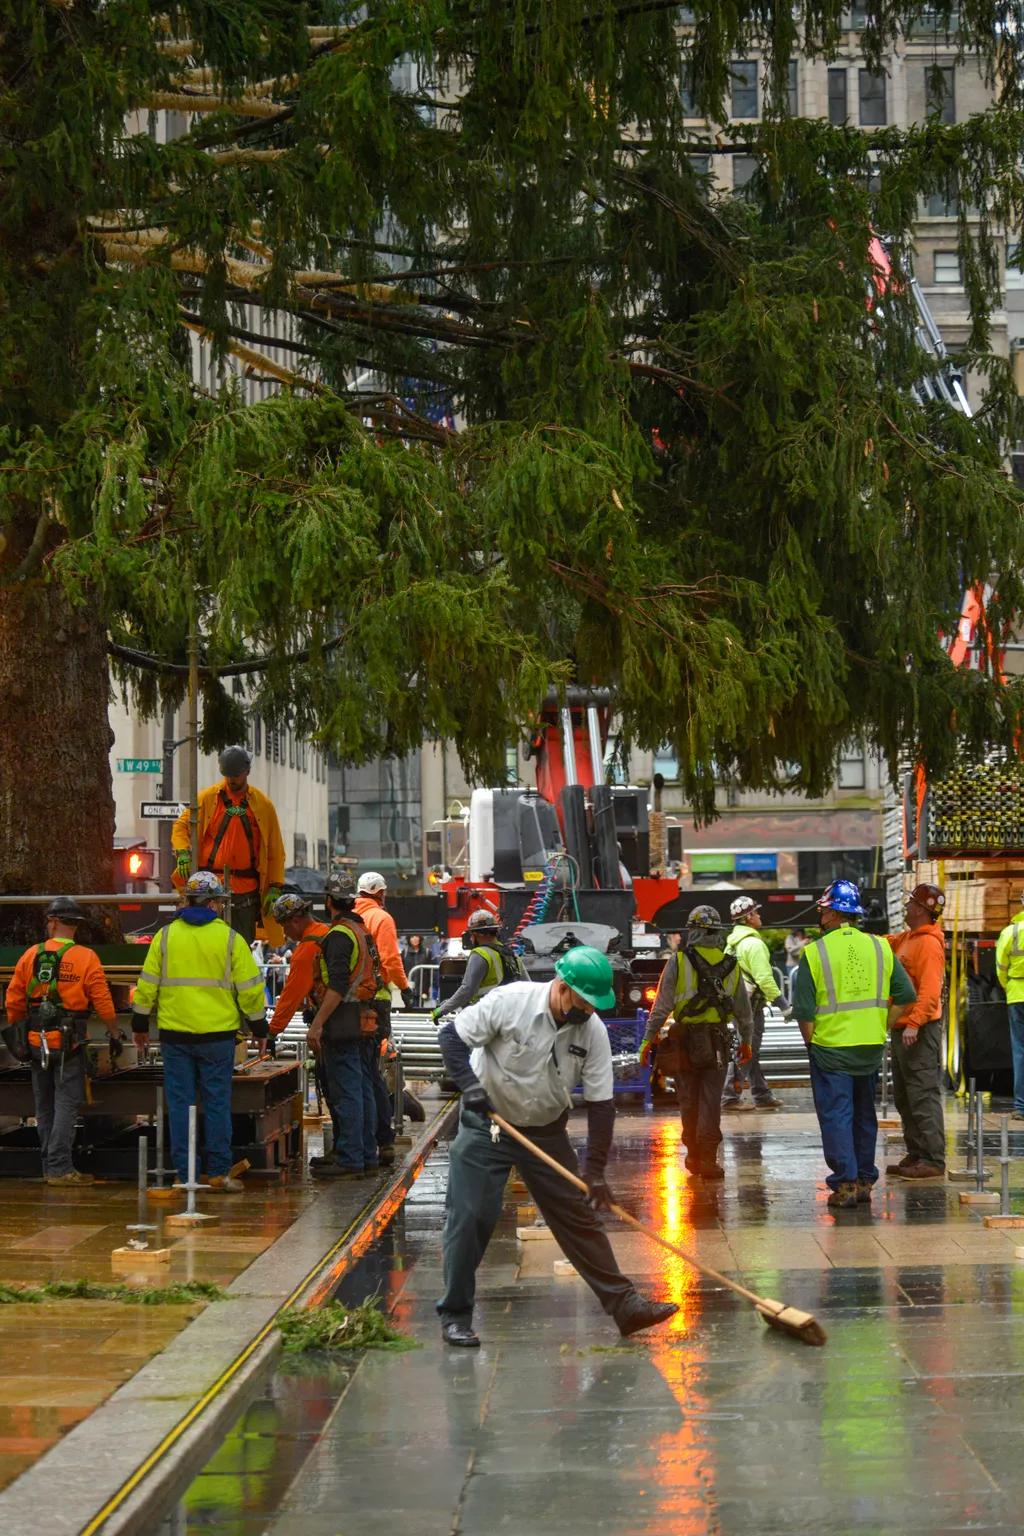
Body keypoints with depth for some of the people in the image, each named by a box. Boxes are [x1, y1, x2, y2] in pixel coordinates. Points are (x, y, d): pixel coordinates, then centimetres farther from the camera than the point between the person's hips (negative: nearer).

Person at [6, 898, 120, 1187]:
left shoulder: (31, 955, 2)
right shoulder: (85, 958, -8)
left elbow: (14, 1001, 6)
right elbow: (102, 1001, -8)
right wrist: (115, 1033, 4)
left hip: (36, 1042, 4)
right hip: (69, 1043, -4)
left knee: (45, 1107, 14)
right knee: (67, 1105, -2)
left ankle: (49, 1166, 19)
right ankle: (59, 1168, -9)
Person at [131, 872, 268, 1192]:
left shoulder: (165, 936, 3)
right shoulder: (230, 939, -2)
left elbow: (147, 985, 6)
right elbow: (250, 989, -1)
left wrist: (140, 1025, 17)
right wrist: (258, 1028, 10)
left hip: (174, 1034, 2)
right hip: (217, 1034, -2)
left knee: (180, 1103, 5)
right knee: (217, 1103, 4)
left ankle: (184, 1175, 6)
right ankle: (219, 1174, 6)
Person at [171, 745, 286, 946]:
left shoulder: (263, 805, 8)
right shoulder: (207, 798, 6)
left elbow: (276, 852, 10)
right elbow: (181, 826, 9)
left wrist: (275, 887, 1)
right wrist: (183, 852, -11)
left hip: (246, 890, 1)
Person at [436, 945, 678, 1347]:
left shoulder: (593, 1031, -12)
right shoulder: (510, 1001, -22)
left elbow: (601, 1104, -8)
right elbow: (452, 1036, -15)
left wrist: (595, 1172, -11)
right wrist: (470, 1084, -30)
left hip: (546, 1132, 3)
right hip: (486, 1125, -3)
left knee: (579, 1216, 5)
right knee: (469, 1217, -7)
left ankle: (624, 1303, 10)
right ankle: (455, 1316, 6)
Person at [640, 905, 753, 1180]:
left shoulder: (678, 961, -7)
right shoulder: (731, 965, 2)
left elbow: (662, 1005, -9)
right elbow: (743, 1010, 9)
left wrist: (648, 1039, -3)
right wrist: (746, 1041, 22)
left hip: (684, 1040, -1)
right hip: (717, 1042, 1)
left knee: (688, 1101, 11)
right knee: (711, 1102, 3)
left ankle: (694, 1155, 20)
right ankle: (708, 1158, -1)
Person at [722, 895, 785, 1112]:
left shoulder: (731, 944, 14)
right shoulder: (753, 943, -15)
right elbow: (764, 978, -21)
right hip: (751, 1003, -10)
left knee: (750, 1051, 13)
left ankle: (763, 1096, 19)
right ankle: (731, 1096, -7)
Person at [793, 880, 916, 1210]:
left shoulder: (814, 952, -9)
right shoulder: (879, 947, 4)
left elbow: (803, 1010, -10)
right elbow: (905, 995, 3)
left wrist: (812, 1043, 3)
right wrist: (881, 1029, 9)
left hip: (830, 1047, -4)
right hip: (871, 1048, 4)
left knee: (836, 1116, 1)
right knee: (864, 1115, 16)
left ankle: (844, 1185, -3)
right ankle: (864, 1182, 20)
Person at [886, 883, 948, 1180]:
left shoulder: (929, 944, -16)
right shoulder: (906, 939, 14)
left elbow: (930, 991, -24)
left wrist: (914, 1024, -30)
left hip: (920, 1032, -10)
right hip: (902, 1029, 10)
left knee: (924, 1097, -9)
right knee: (904, 1097, 15)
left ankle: (933, 1161, -8)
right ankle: (916, 1155, 21)